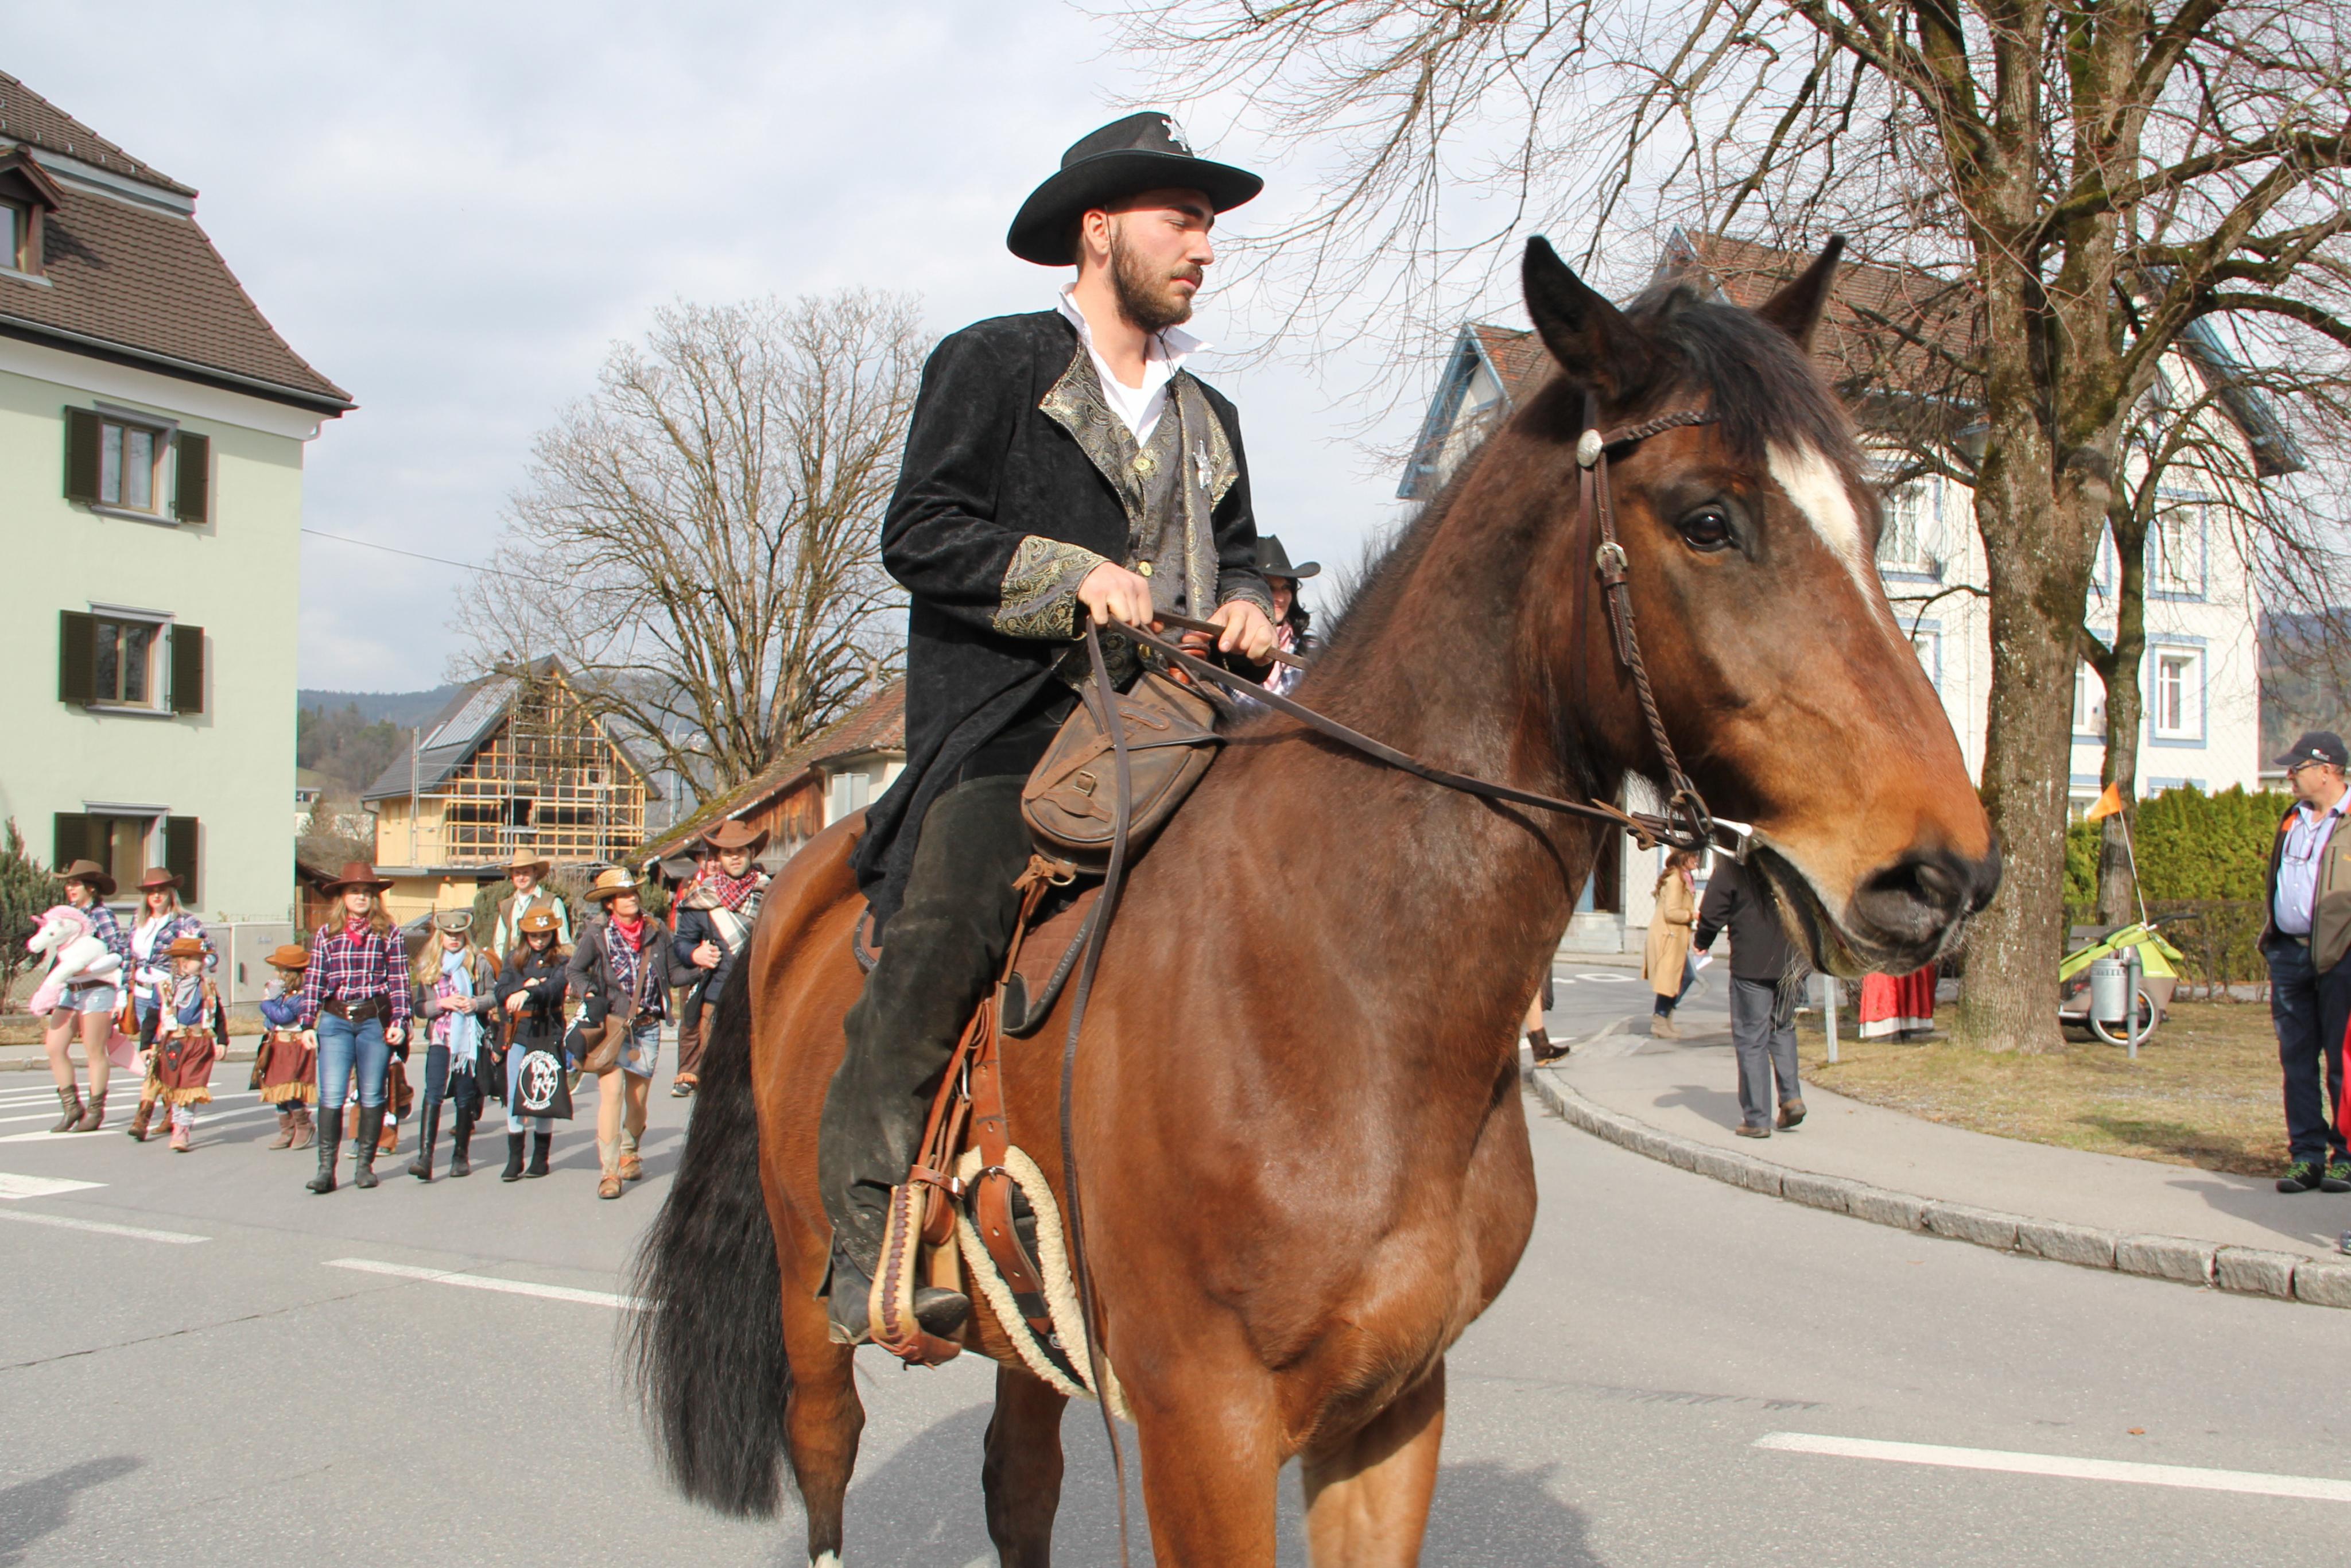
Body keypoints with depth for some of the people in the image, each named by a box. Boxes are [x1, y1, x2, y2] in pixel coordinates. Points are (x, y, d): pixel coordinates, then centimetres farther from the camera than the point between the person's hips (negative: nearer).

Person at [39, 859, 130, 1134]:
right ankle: (71, 1106, 11)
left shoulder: (101, 915, -7)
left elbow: (122, 950, -12)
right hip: (69, 990, 7)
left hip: (97, 990, -7)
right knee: (54, 1047, 0)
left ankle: (95, 1111, 9)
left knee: (94, 1053, -1)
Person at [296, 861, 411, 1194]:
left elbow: (399, 981, 2)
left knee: (372, 1095, 6)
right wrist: (308, 1024, 2)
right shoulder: (326, 934, 10)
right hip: (335, 1021, 0)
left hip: (375, 1020, 0)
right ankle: (326, 1169, -4)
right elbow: (314, 980, 8)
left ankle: (364, 1164, 16)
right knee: (331, 1095, -7)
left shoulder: (388, 934, 5)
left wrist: (400, 1021, -5)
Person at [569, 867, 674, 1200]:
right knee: (611, 1092, -16)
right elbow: (575, 970, 6)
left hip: (647, 1028, 3)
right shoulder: (598, 935, -3)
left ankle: (629, 1153, 37)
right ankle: (608, 1171, -13)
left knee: (637, 1100, 10)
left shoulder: (657, 933, 3)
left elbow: (673, 972, 5)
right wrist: (589, 995, -10)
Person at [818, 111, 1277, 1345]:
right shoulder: (992, 365, 6)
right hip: (1011, 723, -6)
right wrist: (1074, 574, -15)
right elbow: (918, 533, -3)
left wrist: (1246, 610, 6)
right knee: (945, 917, -24)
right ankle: (870, 1227, -16)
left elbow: (1235, 553, 30)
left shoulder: (1206, 416, 25)